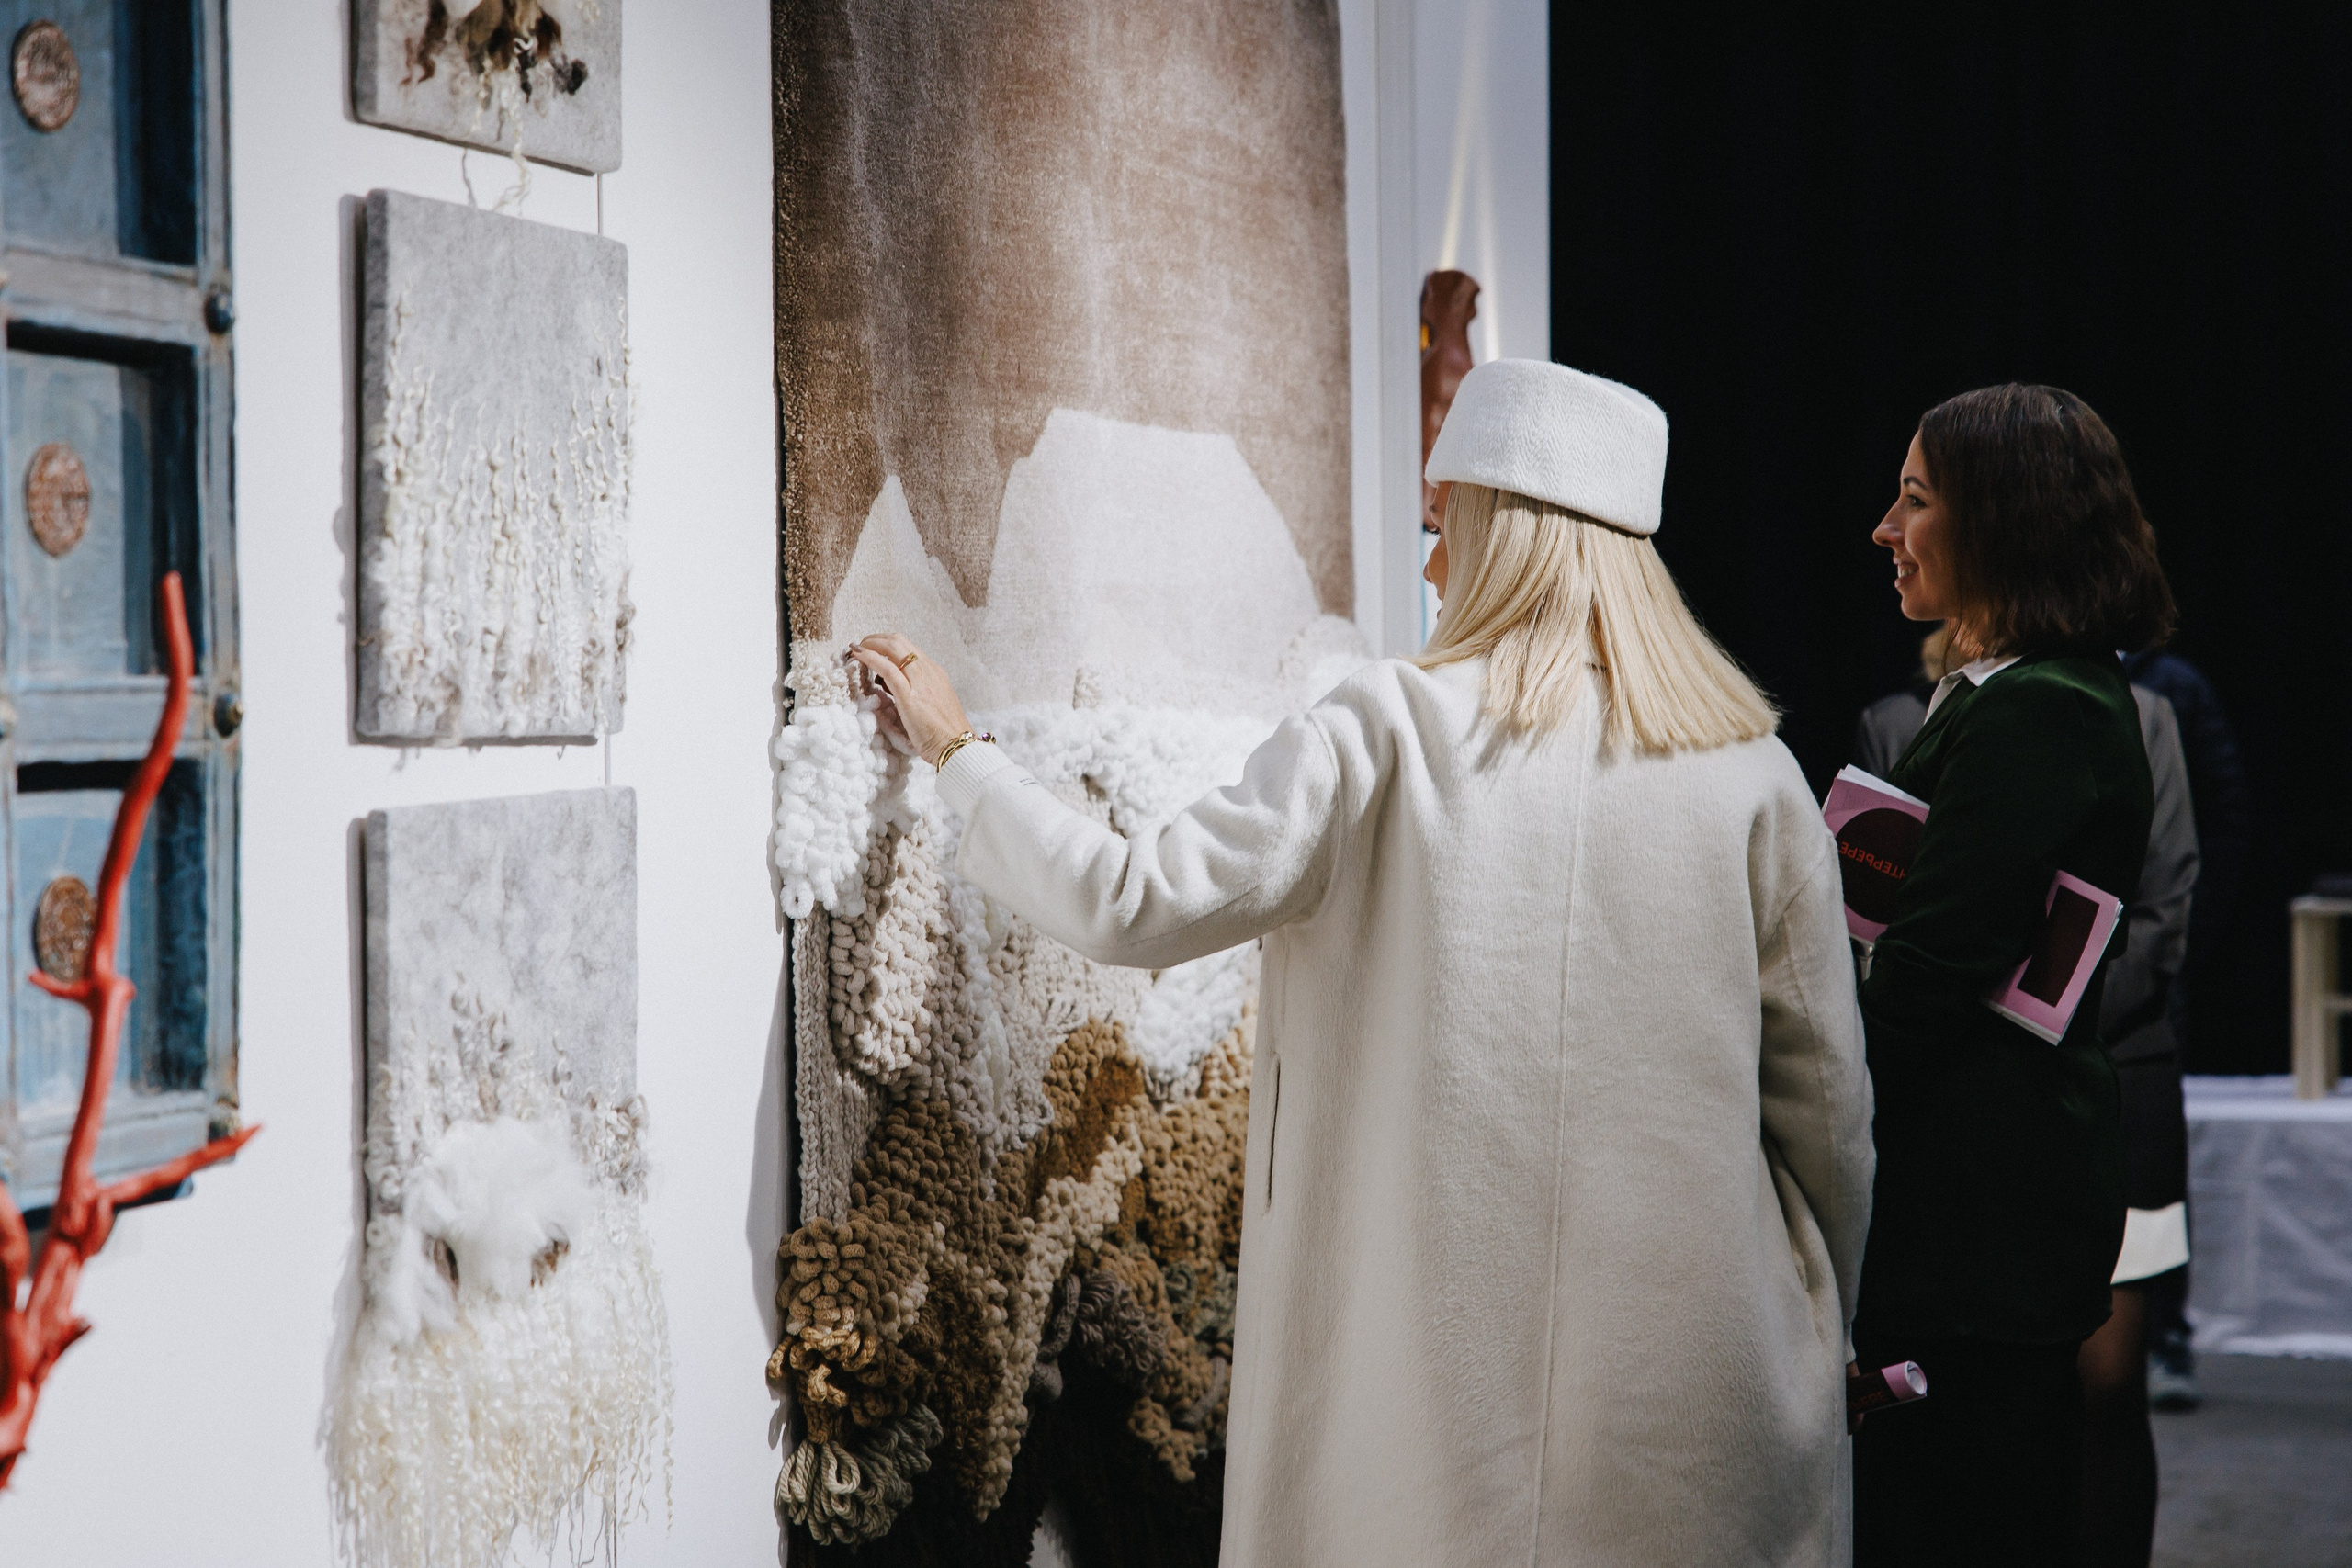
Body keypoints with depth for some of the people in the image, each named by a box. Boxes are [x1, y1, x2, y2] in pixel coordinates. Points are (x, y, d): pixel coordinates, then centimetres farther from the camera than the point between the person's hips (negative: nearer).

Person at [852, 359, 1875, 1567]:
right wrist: (1819, 1328, 17)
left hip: (1443, 1363, -2)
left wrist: (955, 750, 5)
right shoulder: (1749, 773, 0)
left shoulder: (1388, 735, -8)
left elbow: (1135, 904, -10)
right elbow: (1826, 1096, 3)